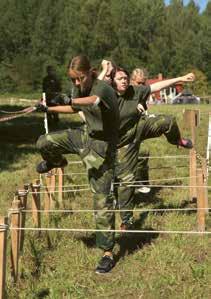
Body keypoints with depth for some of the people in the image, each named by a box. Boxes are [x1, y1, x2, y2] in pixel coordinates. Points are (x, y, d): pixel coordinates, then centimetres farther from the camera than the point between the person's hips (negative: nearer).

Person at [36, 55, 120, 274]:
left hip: (102, 147, -7)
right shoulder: (79, 89, 0)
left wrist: (72, 100, -60)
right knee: (44, 143, -2)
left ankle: (108, 253, 4)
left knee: (103, 200, -6)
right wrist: (48, 109, 20)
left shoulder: (103, 88, -24)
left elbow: (94, 100, -48)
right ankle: (56, 162, 36)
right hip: (85, 136, 7)